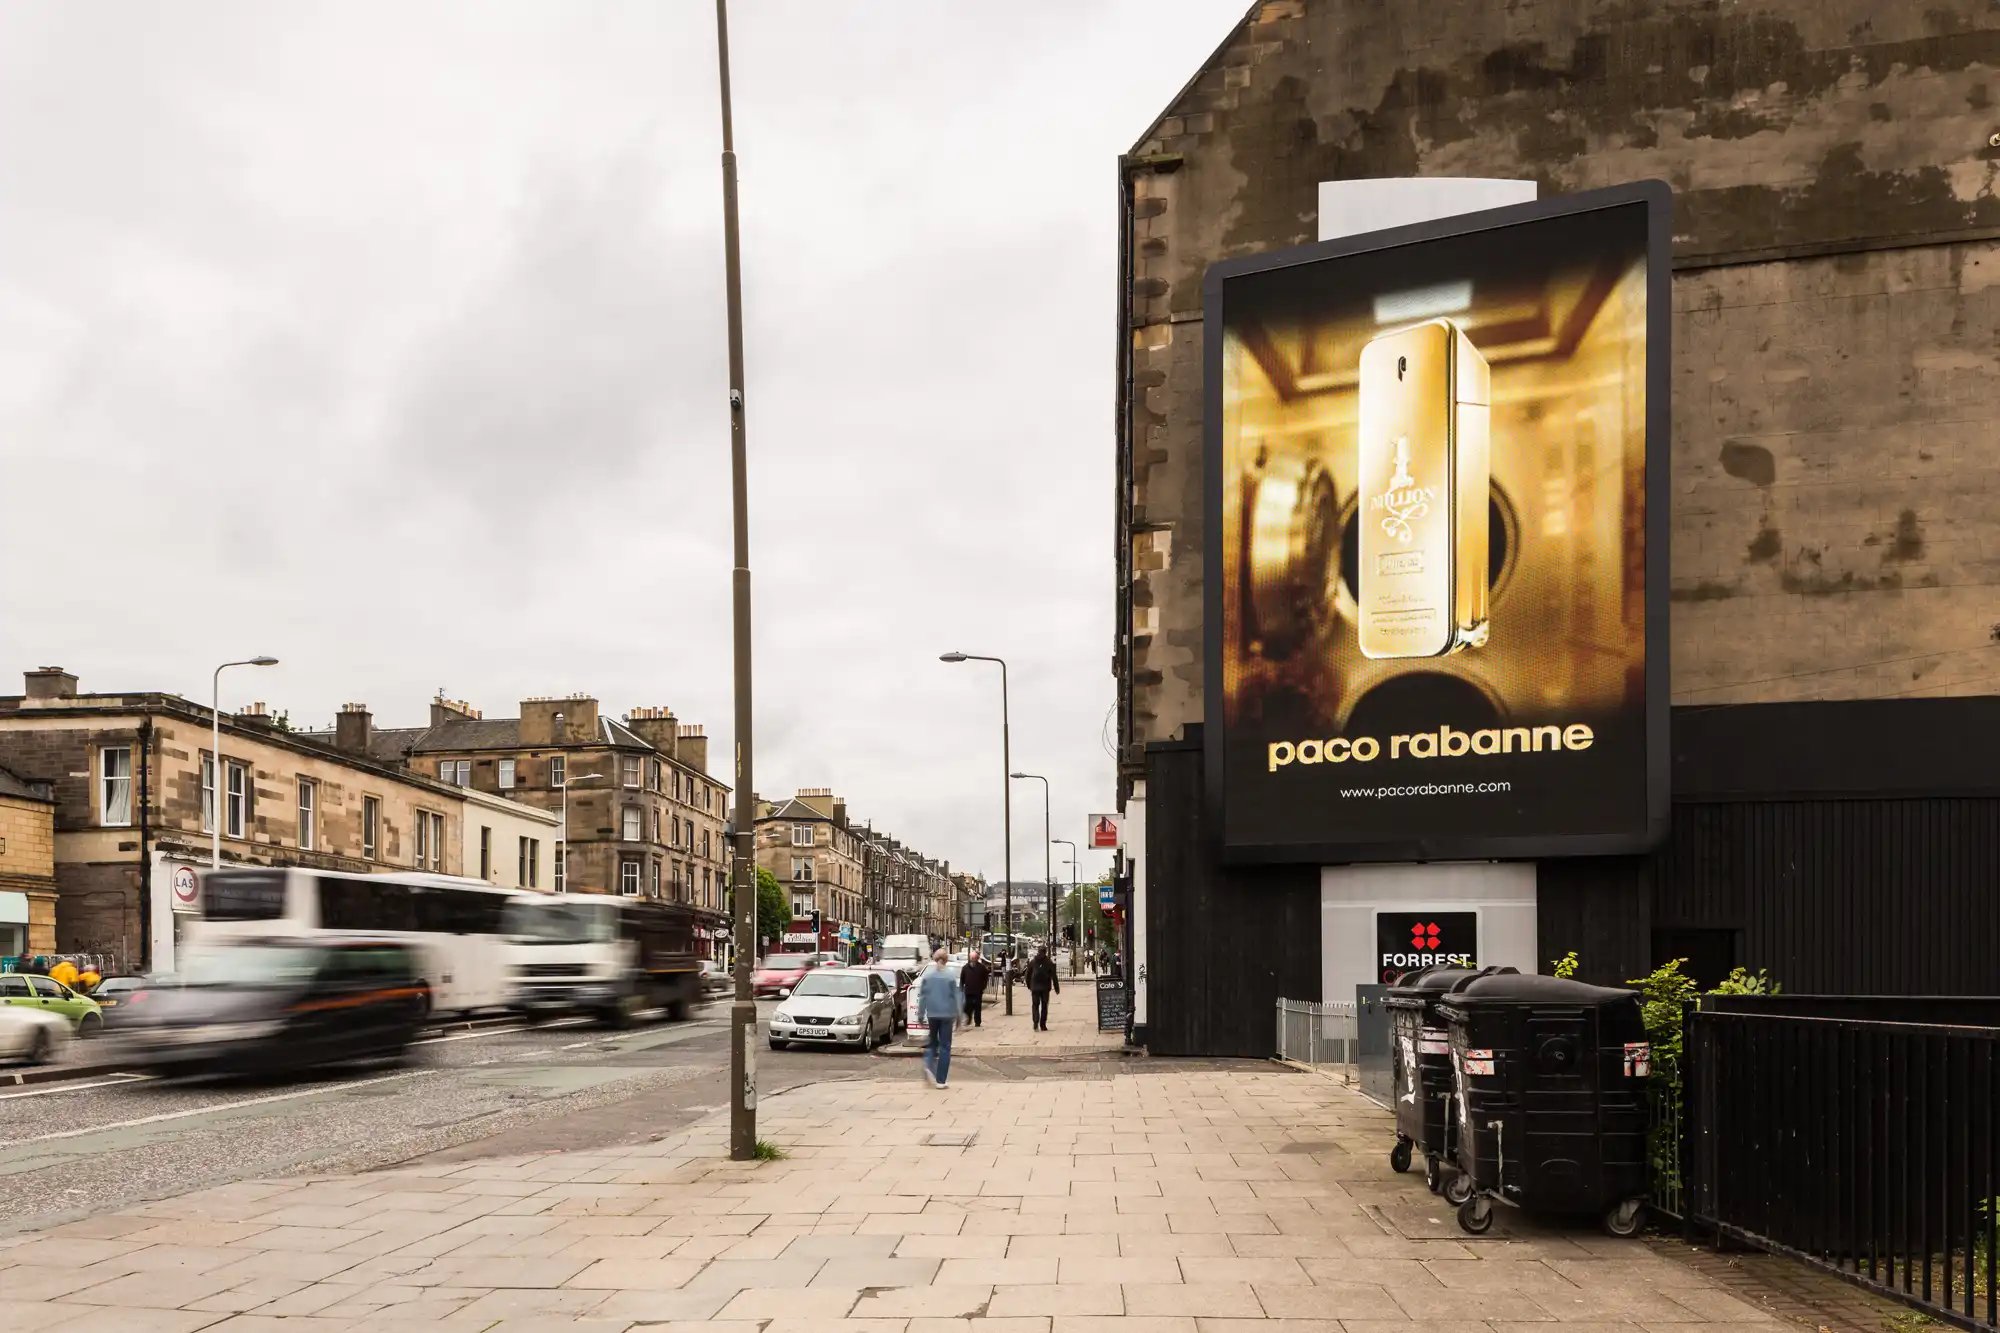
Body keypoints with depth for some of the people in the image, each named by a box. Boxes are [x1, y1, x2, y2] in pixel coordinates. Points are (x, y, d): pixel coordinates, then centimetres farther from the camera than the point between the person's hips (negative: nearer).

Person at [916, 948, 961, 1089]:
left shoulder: (927, 976, -3)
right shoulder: (950, 977, -7)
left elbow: (922, 996, 1)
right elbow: (956, 997, -3)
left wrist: (920, 1014, 10)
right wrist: (957, 1015, 7)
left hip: (932, 1014, 2)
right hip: (946, 1014, -2)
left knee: (933, 1041, 20)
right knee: (945, 1046, 4)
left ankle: (929, 1065, -8)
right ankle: (941, 1080, 1)